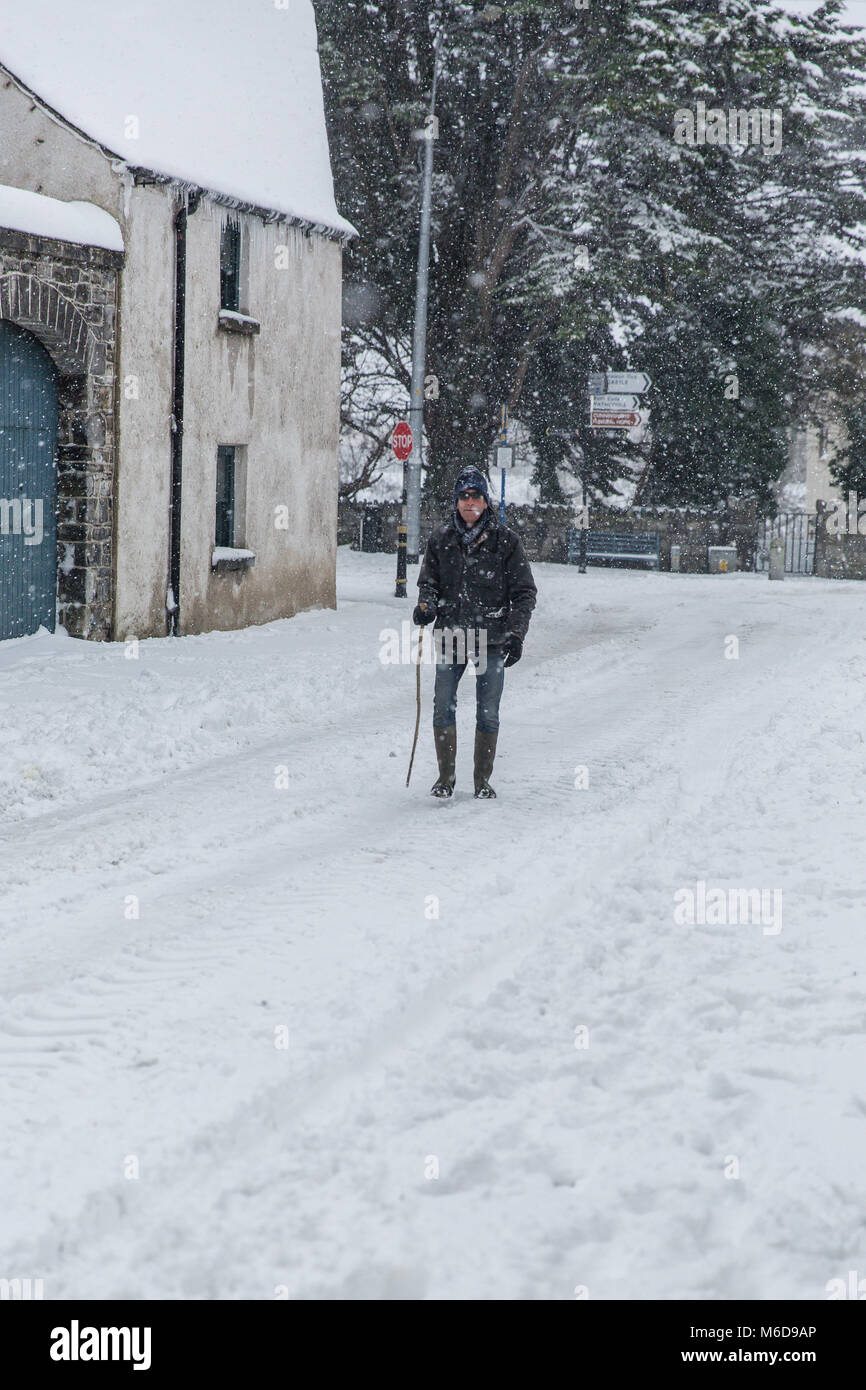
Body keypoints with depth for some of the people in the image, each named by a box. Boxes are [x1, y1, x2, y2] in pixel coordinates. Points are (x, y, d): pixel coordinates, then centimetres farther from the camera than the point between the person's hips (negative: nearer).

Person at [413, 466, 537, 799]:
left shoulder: (505, 541, 0)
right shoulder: (441, 539, 7)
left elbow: (524, 592, 1)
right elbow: (429, 581, 14)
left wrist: (516, 635, -7)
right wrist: (426, 606, -9)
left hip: (492, 640, -2)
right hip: (450, 637, 2)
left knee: (488, 712, 2)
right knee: (443, 706, -3)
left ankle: (483, 780, 14)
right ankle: (446, 776, 11)